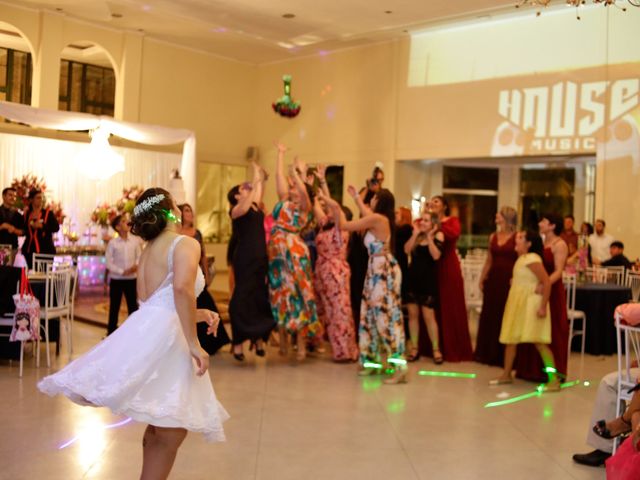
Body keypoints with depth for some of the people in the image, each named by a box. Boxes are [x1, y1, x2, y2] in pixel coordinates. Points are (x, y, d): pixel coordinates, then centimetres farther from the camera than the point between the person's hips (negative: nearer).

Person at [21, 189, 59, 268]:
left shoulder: (48, 213, 1)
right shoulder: (26, 214, 11)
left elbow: (56, 227, -8)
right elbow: (24, 230, 19)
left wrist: (42, 226, -16)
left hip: (45, 250, -3)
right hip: (30, 250, 3)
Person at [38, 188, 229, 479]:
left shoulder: (148, 251, 21)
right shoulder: (186, 244, -4)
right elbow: (182, 288, -23)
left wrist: (198, 314, 15)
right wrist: (194, 343, -20)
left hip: (146, 332, 9)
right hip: (163, 338, -9)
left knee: (161, 429, 17)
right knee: (169, 435, -6)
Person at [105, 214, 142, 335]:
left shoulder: (135, 240, -1)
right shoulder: (112, 243, -6)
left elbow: (139, 256, 1)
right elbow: (109, 263, -7)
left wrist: (136, 265, -20)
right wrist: (122, 272, -16)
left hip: (132, 279, 1)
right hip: (116, 279, -1)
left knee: (133, 306, 8)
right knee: (114, 307, 8)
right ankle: (111, 332, 20)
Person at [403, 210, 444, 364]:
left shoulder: (438, 235, -2)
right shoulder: (416, 235, 10)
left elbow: (436, 256, -17)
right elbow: (407, 250, -6)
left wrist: (429, 236, -15)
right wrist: (415, 234, -8)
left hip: (428, 279, -5)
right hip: (412, 277, 5)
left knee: (428, 316, -6)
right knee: (413, 314, 6)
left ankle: (436, 349, 4)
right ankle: (414, 348, 14)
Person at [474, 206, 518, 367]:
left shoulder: (517, 237, -5)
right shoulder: (493, 237, 12)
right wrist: (482, 278, 11)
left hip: (509, 281, -6)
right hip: (493, 279, 6)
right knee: (489, 315, 9)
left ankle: (504, 355, 8)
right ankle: (488, 352, 21)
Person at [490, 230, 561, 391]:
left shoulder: (532, 259, -17)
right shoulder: (521, 258, 11)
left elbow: (547, 282, -22)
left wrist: (543, 306, -24)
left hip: (531, 303, -10)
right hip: (518, 302, 10)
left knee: (539, 341, -13)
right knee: (510, 339, 13)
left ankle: (554, 379, -10)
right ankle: (506, 375, 23)